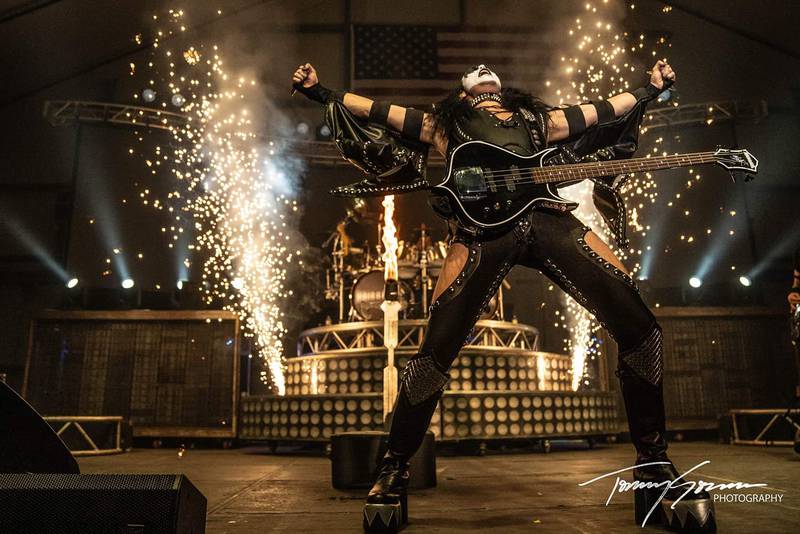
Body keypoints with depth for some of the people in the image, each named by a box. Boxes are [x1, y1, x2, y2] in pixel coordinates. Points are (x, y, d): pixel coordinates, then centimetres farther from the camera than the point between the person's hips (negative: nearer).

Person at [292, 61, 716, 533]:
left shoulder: (538, 118, 38)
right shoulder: (445, 121, 32)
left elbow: (607, 110, 46)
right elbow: (378, 110, 31)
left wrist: (653, 87, 51)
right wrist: (321, 91, 27)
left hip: (549, 217, 3)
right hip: (483, 223, -3)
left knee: (639, 326, -9)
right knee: (437, 347, -14)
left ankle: (654, 463, 9)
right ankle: (394, 469, 6)